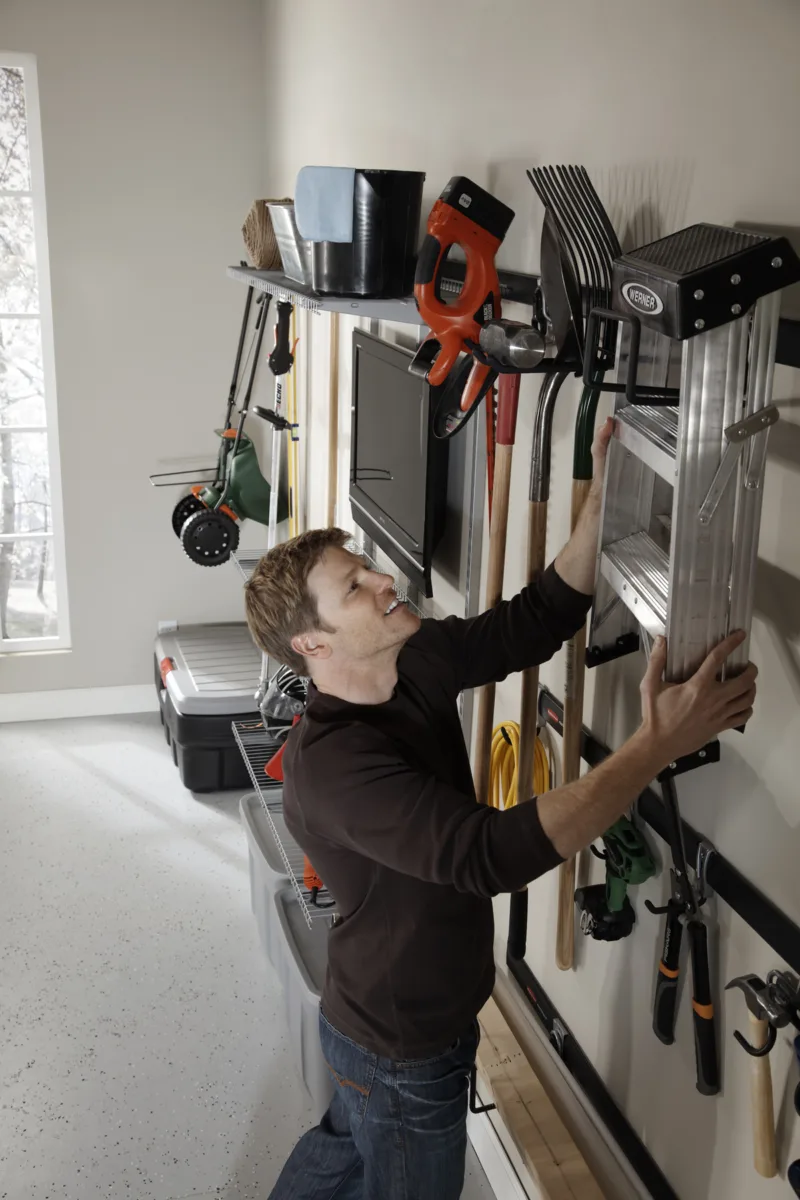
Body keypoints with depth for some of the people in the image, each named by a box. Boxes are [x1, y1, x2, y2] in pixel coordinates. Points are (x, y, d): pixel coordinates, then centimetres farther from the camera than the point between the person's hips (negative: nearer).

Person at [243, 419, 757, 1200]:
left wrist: (601, 501, -24)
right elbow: (491, 856, -44)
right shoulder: (332, 763, -35)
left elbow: (537, 620, -9)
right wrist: (656, 747, -45)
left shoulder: (415, 665, -11)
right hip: (404, 1054, -7)